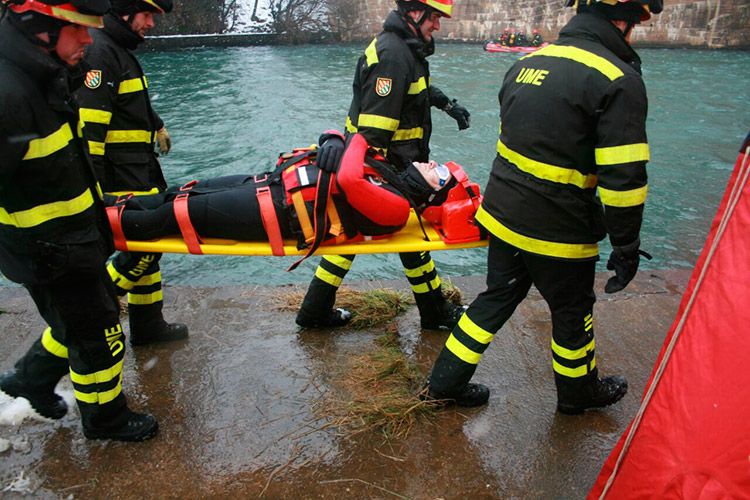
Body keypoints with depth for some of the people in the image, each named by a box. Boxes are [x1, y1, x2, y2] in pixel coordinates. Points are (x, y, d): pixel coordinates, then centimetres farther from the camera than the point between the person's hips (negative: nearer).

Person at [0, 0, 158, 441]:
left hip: (77, 237, 9)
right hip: (51, 255, -9)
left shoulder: (43, 76, 3)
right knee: (97, 333, 9)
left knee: (88, 313, 26)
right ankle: (105, 418, 33)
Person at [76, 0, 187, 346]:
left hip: (140, 168, 10)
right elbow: (88, 125, -22)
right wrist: (93, 187, -25)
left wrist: (157, 125, 45)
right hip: (121, 175, -10)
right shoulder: (99, 52, -15)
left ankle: (148, 327, 24)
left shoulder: (121, 50, 17)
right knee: (146, 246, -10)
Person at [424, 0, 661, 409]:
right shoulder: (618, 80, -15)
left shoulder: (527, 62, 8)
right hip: (556, 231, -6)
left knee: (498, 296, 21)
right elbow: (623, 179, -18)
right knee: (572, 311, 17)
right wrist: (627, 247, -7)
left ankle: (447, 379, 30)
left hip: (501, 216, 7)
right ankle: (577, 392, 40)